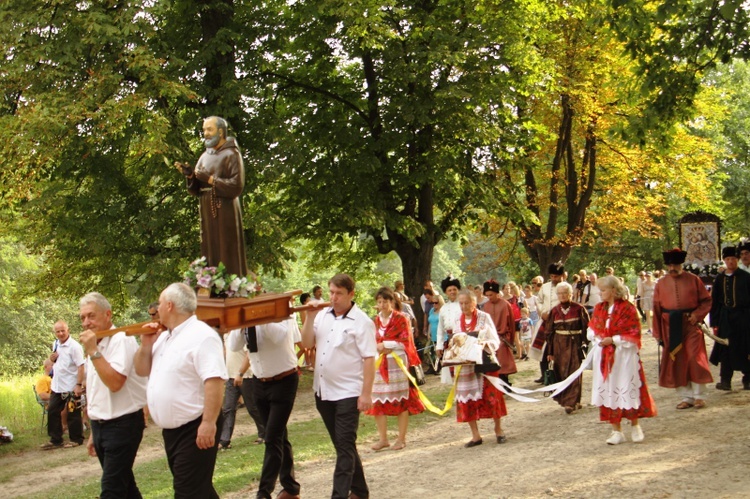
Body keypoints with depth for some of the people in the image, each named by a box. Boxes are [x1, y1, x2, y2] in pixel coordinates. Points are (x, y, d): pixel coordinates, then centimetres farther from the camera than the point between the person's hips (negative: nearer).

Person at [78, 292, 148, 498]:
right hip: (101, 426, 9)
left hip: (122, 425, -9)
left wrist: (93, 351, -23)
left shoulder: (122, 340, -14)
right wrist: (94, 434, 22)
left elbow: (114, 382, -27)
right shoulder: (97, 345, 12)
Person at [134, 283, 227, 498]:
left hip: (194, 430, -10)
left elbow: (214, 381, -25)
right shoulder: (165, 337, 13)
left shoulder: (201, 336, -17)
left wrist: (209, 423, -30)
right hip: (171, 429, 10)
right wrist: (146, 345, 2)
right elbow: (142, 371, 19)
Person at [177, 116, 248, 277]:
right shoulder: (205, 156, 17)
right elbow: (197, 190, 16)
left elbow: (237, 186, -14)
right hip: (207, 215, 7)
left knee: (228, 259, -7)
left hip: (225, 214, -7)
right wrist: (190, 175, -4)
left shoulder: (231, 155, -4)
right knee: (210, 258, 5)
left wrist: (210, 179, -16)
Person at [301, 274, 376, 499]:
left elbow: (369, 359, -13)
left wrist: (366, 394, -16)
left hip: (348, 393, -7)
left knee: (345, 446, -5)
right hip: (323, 390, 7)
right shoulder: (323, 315, 6)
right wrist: (310, 318, -8)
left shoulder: (361, 322, -11)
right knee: (342, 445, 16)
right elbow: (307, 343, 5)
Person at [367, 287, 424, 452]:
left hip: (398, 363, -5)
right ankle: (383, 439, 11)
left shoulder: (401, 319, -3)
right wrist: (377, 347, -3)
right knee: (377, 402, 1)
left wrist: (386, 345, -15)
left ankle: (401, 439, 9)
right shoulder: (376, 321, 12)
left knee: (401, 401, 1)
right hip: (379, 364, 5)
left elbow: (406, 342, -8)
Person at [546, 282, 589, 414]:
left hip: (574, 344, -3)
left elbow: (586, 328, -1)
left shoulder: (579, 309, -3)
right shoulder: (554, 311, 5)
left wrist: (584, 344, -8)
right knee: (560, 372, 5)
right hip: (559, 344, 3)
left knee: (573, 373, -7)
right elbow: (549, 332, 8)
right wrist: (550, 351, 6)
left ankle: (571, 402, -6)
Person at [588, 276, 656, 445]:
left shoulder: (627, 308, -9)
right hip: (604, 356, 5)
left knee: (628, 390, 1)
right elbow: (592, 329, 16)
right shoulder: (599, 309, 8)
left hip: (624, 356, -5)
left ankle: (635, 426, 21)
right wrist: (597, 338, -5)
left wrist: (613, 340, -17)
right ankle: (616, 431, 13)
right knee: (609, 391, 5)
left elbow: (633, 334, -10)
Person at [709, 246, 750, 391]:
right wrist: (714, 322, 4)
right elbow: (714, 301, 8)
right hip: (725, 318, 2)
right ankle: (726, 380, 2)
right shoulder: (720, 279, 6)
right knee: (726, 348, 0)